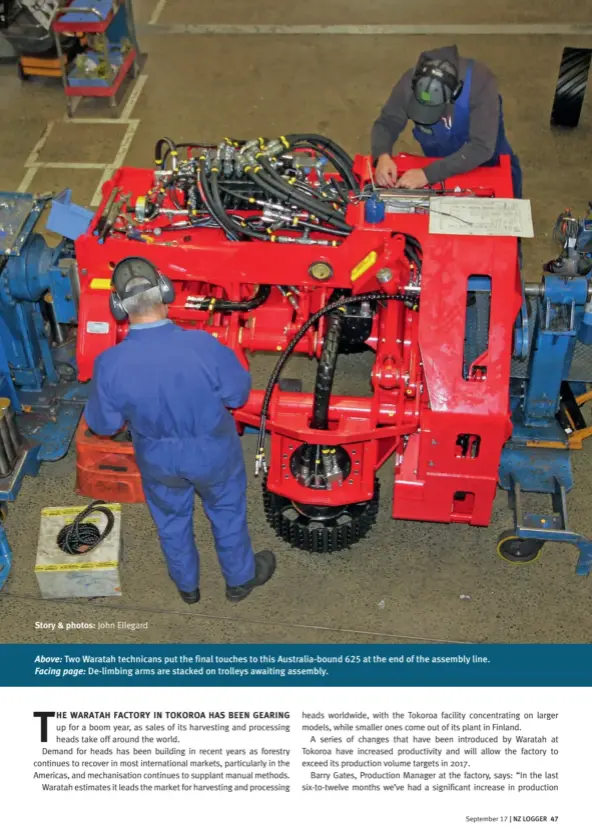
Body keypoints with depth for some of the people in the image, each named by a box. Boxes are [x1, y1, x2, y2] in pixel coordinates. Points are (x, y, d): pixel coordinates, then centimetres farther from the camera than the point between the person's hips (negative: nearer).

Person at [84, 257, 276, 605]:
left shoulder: (109, 364, -28)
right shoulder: (204, 346, -33)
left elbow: (102, 424, -11)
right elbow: (238, 394, -16)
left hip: (158, 458, 2)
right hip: (213, 452, -1)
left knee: (171, 519, 30)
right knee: (227, 513, 27)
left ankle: (187, 585, 54)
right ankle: (240, 579, 51)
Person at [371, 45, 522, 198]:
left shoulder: (480, 83, -38)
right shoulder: (410, 83, -31)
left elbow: (481, 147, -43)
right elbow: (386, 123, -19)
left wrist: (428, 174, -51)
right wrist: (383, 156, -41)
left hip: (484, 156, -2)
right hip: (438, 161, 2)